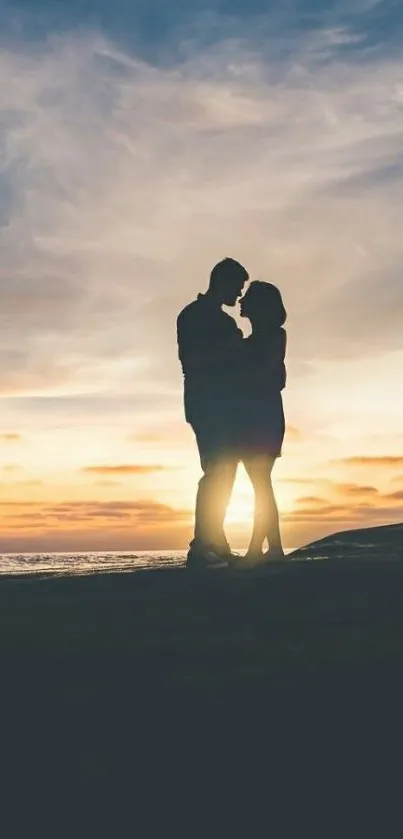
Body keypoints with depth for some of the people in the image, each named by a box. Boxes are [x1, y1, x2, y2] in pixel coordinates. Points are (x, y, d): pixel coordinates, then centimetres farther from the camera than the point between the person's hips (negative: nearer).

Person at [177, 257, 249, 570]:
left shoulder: (225, 321, 22)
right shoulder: (193, 316, -1)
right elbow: (190, 360, -12)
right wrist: (229, 348, -15)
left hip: (225, 407, 8)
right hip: (206, 406, -8)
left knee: (223, 474, 2)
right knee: (216, 473, -17)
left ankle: (215, 545, 2)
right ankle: (201, 548, -20)